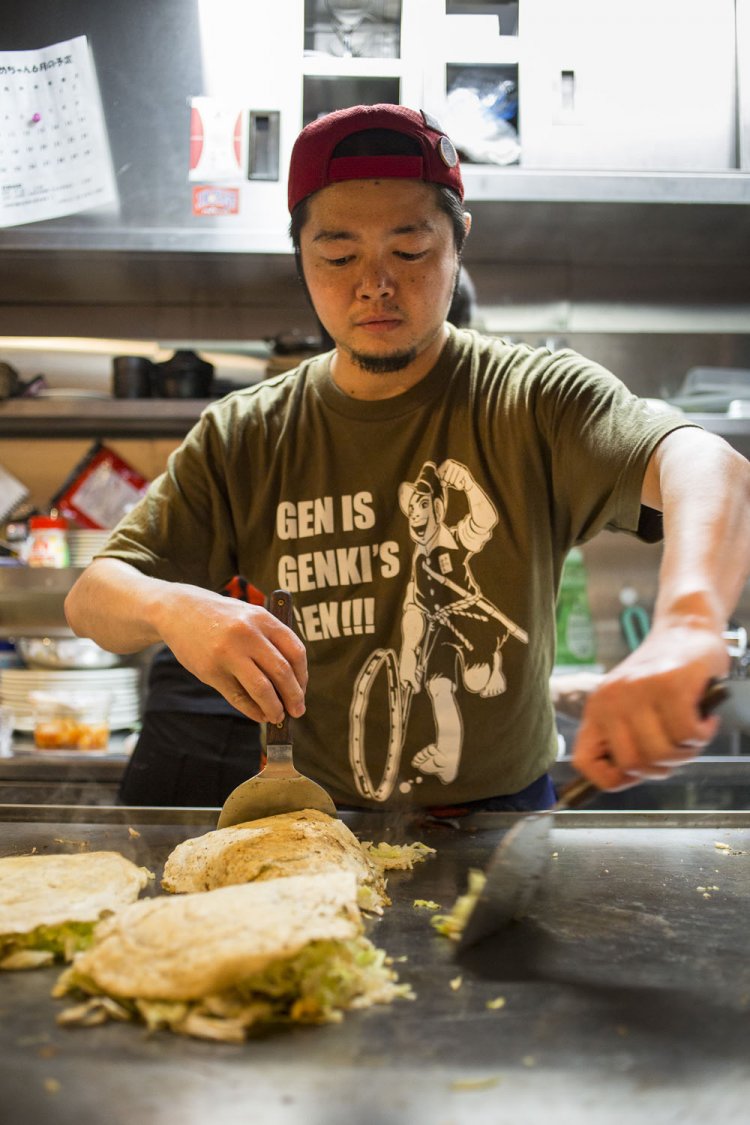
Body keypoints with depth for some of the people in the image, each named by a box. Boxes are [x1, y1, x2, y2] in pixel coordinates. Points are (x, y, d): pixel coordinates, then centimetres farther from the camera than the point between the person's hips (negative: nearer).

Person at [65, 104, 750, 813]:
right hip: (314, 828, 1)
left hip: (503, 817, 0)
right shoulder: (242, 438, -1)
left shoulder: (534, 400, -9)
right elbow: (91, 599, -2)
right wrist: (172, 607, -26)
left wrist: (687, 623, -50)